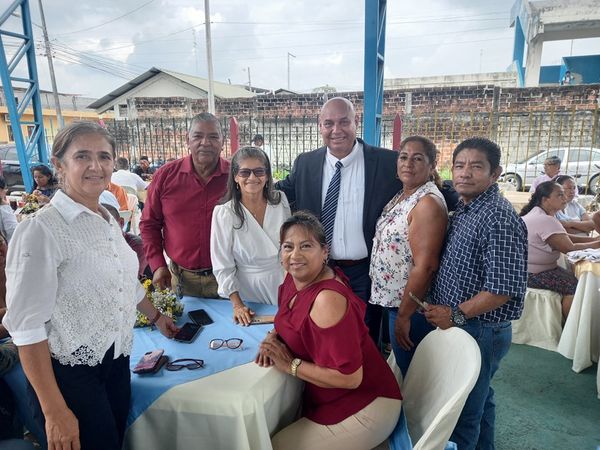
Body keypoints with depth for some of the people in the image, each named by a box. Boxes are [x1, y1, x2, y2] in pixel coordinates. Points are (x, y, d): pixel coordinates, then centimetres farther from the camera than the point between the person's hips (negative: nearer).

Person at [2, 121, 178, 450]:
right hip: (70, 372, -7)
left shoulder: (107, 220, 4)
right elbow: (27, 326, -20)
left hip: (117, 361, 7)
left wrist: (156, 316, 29)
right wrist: (55, 411, -19)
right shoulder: (40, 229, -19)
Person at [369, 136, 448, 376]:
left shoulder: (428, 202, -20)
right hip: (390, 298, 8)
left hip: (410, 306, -8)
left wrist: (404, 315, -19)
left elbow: (425, 266, -23)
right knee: (398, 370, 24)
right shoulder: (401, 196, 7)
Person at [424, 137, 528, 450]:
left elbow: (503, 289, -25)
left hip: (479, 330, -9)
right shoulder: (462, 209, 7)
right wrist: (440, 310, 8)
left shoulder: (500, 218, -21)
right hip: (456, 325, 9)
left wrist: (455, 315, -16)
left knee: (462, 413, 5)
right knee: (478, 400, 26)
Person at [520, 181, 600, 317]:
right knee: (574, 285, -13)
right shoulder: (545, 220, -23)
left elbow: (566, 237, 13)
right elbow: (569, 248, -20)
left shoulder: (538, 214, 10)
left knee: (573, 277, 7)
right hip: (531, 274, -11)